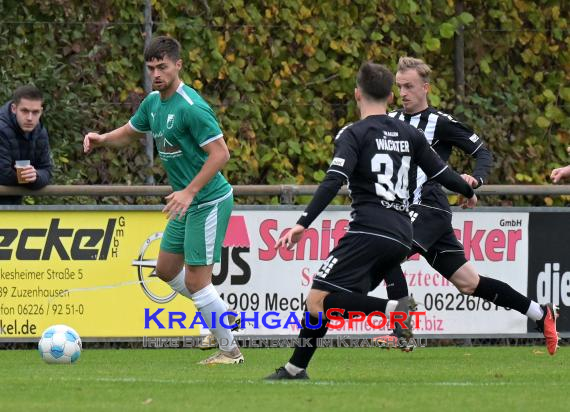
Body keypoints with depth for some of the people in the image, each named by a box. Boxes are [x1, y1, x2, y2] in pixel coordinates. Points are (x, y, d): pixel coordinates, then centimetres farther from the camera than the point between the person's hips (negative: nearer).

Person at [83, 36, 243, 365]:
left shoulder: (192, 107, -22)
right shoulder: (153, 102, 6)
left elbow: (221, 153, -25)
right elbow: (130, 131, 22)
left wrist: (190, 192, -28)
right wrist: (102, 139, 1)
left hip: (209, 201, -10)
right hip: (187, 203, 10)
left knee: (196, 281, -8)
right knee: (167, 270, 17)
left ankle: (230, 350, 4)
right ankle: (223, 316, 32)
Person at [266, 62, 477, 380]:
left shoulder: (355, 134, -2)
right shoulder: (409, 134, 14)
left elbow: (334, 182, -15)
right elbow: (441, 172, 20)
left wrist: (303, 224, -21)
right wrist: (468, 192, 41)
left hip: (369, 232, -7)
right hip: (402, 236, 7)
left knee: (319, 300, -14)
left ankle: (391, 308, -27)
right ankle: (296, 367, 9)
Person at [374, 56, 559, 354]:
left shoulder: (440, 123, -5)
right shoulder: (391, 121, 12)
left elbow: (482, 152, -2)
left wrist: (476, 179, -21)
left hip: (430, 209, -7)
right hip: (407, 211, 7)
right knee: (468, 283, 9)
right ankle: (539, 313, 21)